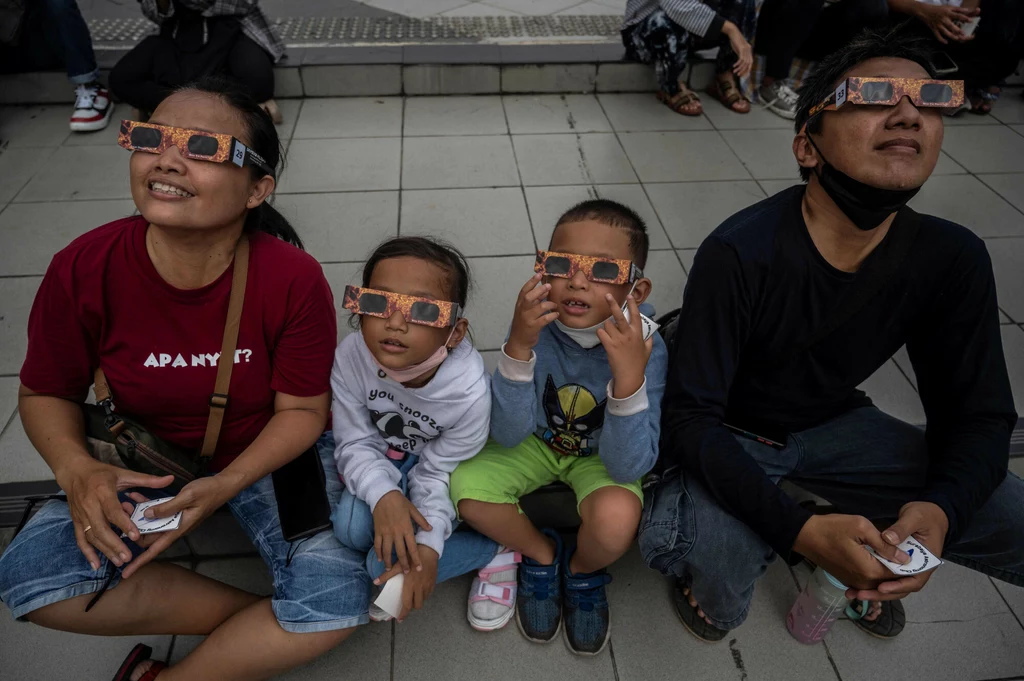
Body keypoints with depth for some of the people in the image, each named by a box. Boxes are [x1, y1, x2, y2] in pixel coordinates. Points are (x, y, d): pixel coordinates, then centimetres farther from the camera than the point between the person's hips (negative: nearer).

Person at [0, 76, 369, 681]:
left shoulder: (295, 280, -24)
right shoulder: (85, 270, -19)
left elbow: (302, 409, -14)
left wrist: (225, 485, -28)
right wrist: (76, 469, -24)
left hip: (268, 456, -1)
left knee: (340, 604, -23)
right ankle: (262, 623, -9)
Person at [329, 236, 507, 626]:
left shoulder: (469, 392, -33)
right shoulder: (351, 358, -28)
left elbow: (438, 472, -21)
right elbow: (355, 443, -18)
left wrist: (428, 544, -32)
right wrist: (383, 494, -36)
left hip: (436, 467, -3)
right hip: (382, 462, 3)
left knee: (385, 563, -17)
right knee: (352, 528, -25)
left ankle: (494, 549, 1)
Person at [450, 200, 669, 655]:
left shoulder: (643, 346, -28)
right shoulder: (537, 324, -25)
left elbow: (627, 467, -30)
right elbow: (508, 435, -25)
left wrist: (630, 375, -47)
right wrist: (519, 347, -41)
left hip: (601, 455, -1)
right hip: (536, 442, 2)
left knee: (616, 518, -32)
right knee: (465, 486, -23)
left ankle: (583, 573, 8)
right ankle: (541, 553, 9)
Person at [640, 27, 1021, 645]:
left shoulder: (953, 259, -13)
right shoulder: (739, 255, -29)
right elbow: (692, 416, -26)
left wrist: (938, 511, -27)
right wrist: (799, 530, -39)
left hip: (834, 425, 5)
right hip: (729, 437, -4)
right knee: (717, 595, -31)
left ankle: (869, 559, 17)